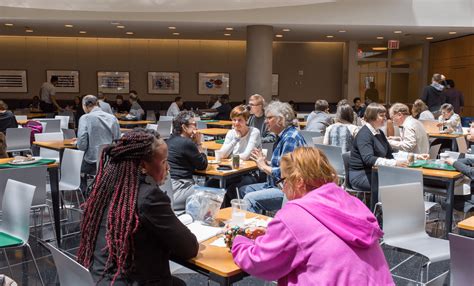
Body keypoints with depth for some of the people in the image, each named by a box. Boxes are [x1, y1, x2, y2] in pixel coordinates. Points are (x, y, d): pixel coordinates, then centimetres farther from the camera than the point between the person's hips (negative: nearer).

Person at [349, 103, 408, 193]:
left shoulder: (379, 133, 16)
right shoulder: (364, 134, -13)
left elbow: (390, 154, 17)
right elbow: (368, 159, -27)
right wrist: (394, 163, -35)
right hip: (360, 175, -8)